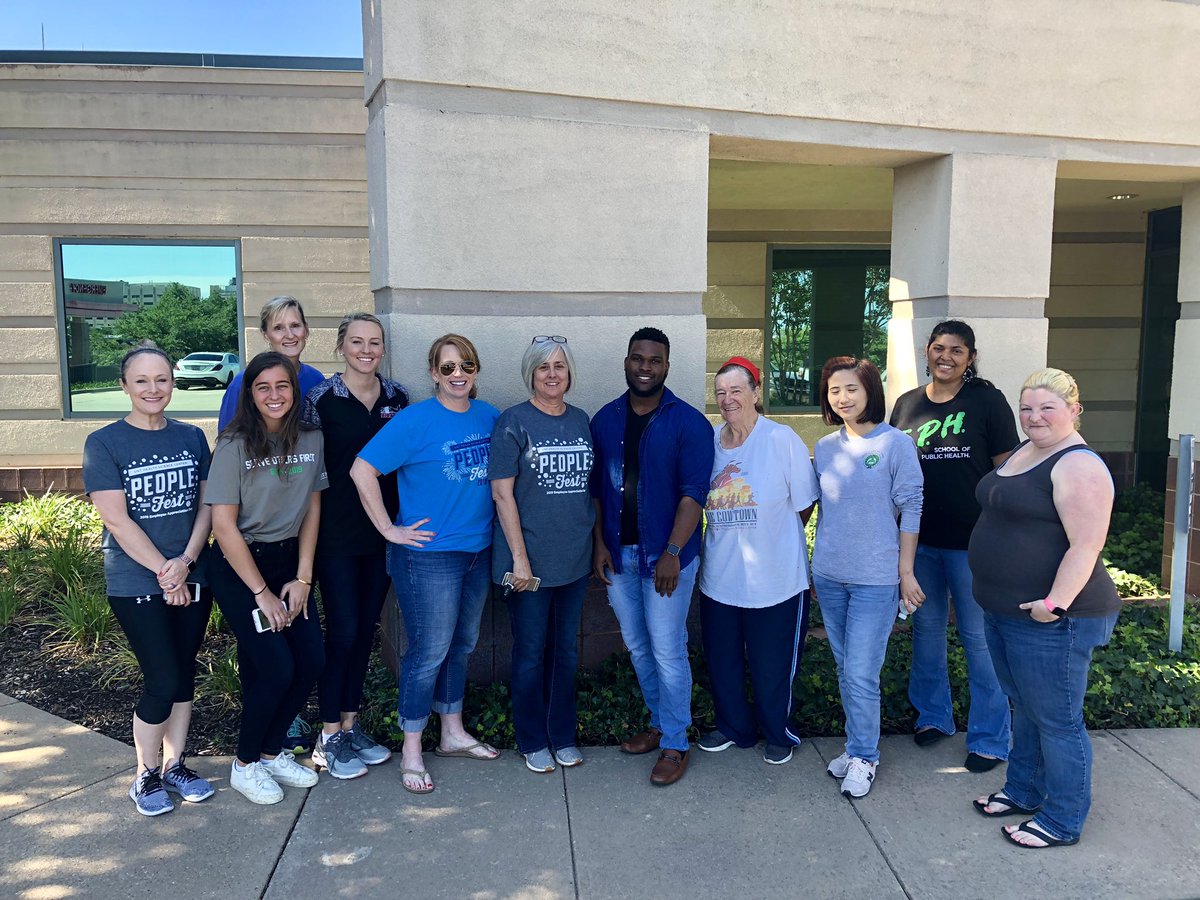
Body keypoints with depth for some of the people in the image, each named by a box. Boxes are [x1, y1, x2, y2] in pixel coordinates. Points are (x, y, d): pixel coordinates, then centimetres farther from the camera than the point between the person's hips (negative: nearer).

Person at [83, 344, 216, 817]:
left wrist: (187, 560, -11)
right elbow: (117, 519, -12)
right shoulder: (104, 443, -6)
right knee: (163, 681, -3)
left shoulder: (191, 437, 5)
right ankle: (146, 775, 18)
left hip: (192, 578, 4)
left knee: (184, 675, 10)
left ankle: (174, 764, 28)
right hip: (136, 583, -4)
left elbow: (205, 503, 4)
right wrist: (164, 572, -14)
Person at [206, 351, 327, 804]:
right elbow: (224, 525, -15)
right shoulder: (234, 446, -14)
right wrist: (261, 593, -14)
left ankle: (272, 751, 21)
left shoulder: (311, 440, 0)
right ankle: (245, 764, 14)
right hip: (239, 565, -5)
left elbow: (312, 509, 5)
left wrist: (302, 578, -1)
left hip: (289, 559, 5)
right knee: (276, 669, -10)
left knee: (312, 661, -2)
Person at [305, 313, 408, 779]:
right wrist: (312, 527, -7)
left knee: (366, 629, 12)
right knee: (342, 631, -1)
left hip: (381, 531, 5)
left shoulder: (397, 396, 5)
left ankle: (350, 725, 27)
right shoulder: (321, 399, -8)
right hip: (336, 533, -4)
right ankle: (328, 739, 14)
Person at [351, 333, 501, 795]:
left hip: (478, 550, 6)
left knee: (462, 645, 18)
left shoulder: (488, 416, 5)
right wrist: (389, 530, -15)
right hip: (428, 556, -6)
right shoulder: (415, 420, -13)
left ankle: (453, 734, 35)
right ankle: (411, 752, 17)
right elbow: (362, 470, -16)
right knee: (429, 653, 1)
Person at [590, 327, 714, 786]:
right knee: (637, 646, 16)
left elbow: (693, 492, -13)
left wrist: (672, 553, -18)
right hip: (618, 554, 5)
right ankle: (660, 723, 33)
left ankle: (675, 744, 14)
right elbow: (595, 486, 10)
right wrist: (600, 542, 2)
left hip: (666, 555, -5)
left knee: (667, 651, -1)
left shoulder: (688, 422, -8)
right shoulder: (605, 420, 6)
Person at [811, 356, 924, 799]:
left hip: (875, 578, -5)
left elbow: (911, 509, -5)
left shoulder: (896, 443, -8)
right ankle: (857, 746, 28)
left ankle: (863, 758, 14)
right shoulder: (825, 447, 7)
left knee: (861, 674, -4)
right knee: (845, 669, 13)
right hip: (829, 575, 5)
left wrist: (906, 572, -7)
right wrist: (816, 566, 14)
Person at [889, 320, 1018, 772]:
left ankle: (990, 739, 18)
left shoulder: (986, 401, -5)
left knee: (978, 637, 4)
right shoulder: (907, 404, 6)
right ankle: (933, 715, 34)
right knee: (926, 627, 16)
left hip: (971, 542, -4)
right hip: (919, 539, 4)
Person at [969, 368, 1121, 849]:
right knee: (1024, 708, 23)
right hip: (1004, 612, 10)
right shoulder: (1024, 451, 12)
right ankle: (1023, 791, 40)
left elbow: (1086, 545, -25)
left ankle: (1063, 821, 21)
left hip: (1049, 622, -10)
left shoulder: (1078, 465, -18)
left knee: (1056, 720, 5)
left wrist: (1055, 603, -28)